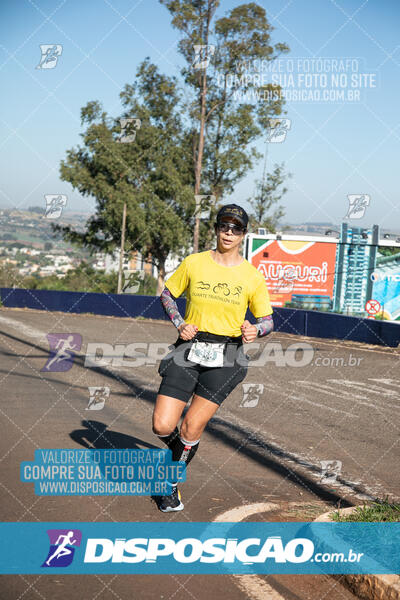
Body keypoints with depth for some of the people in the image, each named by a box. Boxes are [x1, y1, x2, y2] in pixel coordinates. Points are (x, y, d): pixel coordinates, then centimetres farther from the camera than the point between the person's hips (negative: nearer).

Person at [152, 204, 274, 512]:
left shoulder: (252, 276, 1)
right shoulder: (194, 263, 2)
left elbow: (268, 320, 7)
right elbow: (167, 294, 16)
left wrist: (255, 331, -15)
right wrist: (179, 324, -1)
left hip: (226, 358, -1)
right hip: (189, 349, 1)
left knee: (191, 429, -6)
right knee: (162, 426, -8)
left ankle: (171, 483, 18)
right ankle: (182, 450, 28)